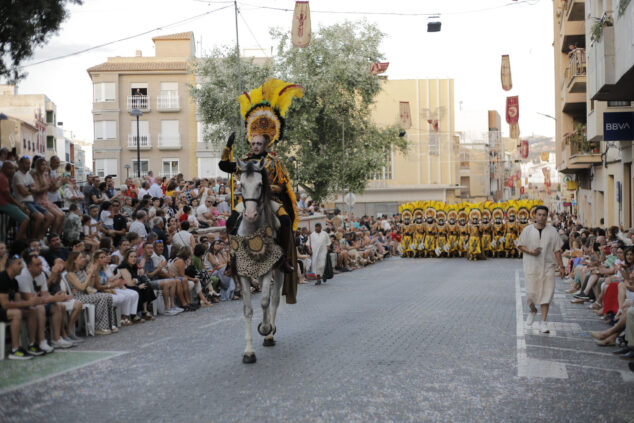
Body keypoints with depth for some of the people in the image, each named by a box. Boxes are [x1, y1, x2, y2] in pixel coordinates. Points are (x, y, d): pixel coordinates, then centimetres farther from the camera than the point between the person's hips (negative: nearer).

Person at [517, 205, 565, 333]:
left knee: (546, 293, -2)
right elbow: (520, 245, 5)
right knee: (531, 292, -3)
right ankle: (533, 310, 31)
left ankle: (543, 322, 3)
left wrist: (561, 266, 3)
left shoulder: (552, 231, 4)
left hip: (547, 266, 1)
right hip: (532, 266, -1)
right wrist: (531, 252, -13)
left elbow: (557, 250, 7)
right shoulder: (528, 230, 2)